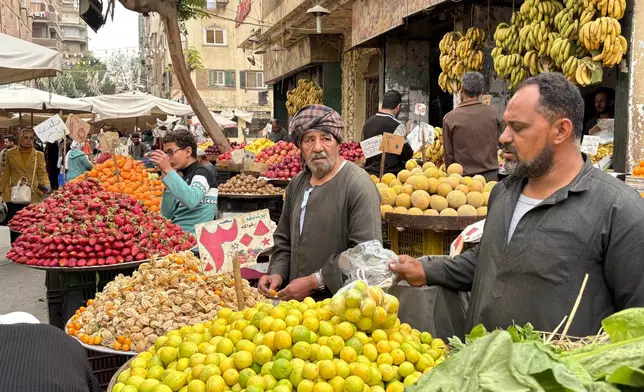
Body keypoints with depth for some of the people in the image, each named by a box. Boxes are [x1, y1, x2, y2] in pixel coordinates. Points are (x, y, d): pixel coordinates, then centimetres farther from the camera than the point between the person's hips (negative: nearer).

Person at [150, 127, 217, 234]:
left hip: (191, 234, -7)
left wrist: (168, 170, -25)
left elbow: (191, 201, -29)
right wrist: (167, 180, 4)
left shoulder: (202, 174, -7)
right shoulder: (183, 177, 16)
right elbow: (167, 215, 11)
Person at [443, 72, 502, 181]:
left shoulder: (450, 118, -10)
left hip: (464, 176, -2)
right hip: (491, 175, 2)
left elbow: (448, 154, -3)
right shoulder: (493, 113, -2)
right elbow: (496, 142, 12)